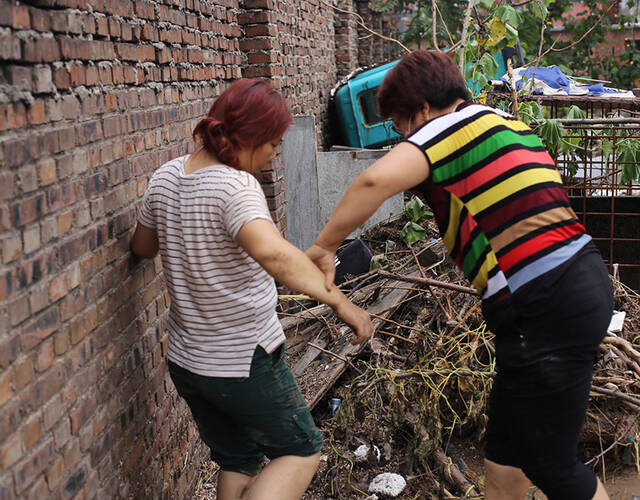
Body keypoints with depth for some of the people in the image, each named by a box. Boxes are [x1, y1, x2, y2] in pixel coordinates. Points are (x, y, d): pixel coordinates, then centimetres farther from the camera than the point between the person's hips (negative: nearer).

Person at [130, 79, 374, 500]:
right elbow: (272, 253, -43)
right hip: (245, 362, -7)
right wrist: (338, 300, -41)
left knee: (238, 460, 23)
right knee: (302, 451, 13)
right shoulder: (237, 187, -24)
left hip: (185, 360, 8)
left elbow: (143, 247, 15)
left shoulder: (165, 177, -1)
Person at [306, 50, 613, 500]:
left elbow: (378, 180, -26)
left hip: (546, 310, -10)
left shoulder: (449, 126, -9)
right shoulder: (507, 123, 18)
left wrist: (323, 247, -14)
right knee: (505, 445, 21)